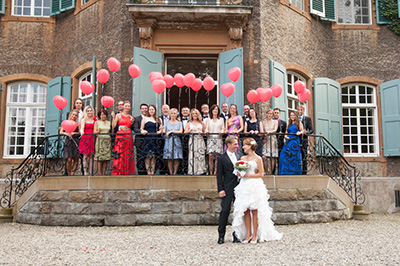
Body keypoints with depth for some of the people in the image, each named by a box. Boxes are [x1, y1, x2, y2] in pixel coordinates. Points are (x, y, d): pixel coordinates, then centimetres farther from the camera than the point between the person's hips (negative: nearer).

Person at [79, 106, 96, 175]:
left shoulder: (95, 120, 14)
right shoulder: (83, 120, 5)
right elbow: (82, 128, -11)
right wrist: (82, 132, -31)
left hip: (92, 139, 3)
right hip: (85, 139, -3)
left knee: (91, 156, 1)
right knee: (85, 155, -7)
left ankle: (90, 172, 2)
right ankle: (85, 172, -6)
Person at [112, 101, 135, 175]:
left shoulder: (131, 117, 15)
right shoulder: (118, 115, 5)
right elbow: (113, 126, -4)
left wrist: (132, 122, 12)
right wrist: (113, 117, -10)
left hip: (129, 138, 4)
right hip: (120, 137, -3)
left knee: (128, 156, 1)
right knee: (119, 156, -9)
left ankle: (127, 173, 5)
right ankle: (118, 173, -5)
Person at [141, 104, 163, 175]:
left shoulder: (159, 119, 16)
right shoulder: (145, 119, 11)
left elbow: (161, 129, 17)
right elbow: (141, 129, 8)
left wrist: (160, 131, -5)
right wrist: (142, 131, -14)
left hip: (155, 140, 2)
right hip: (147, 139, -2)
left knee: (154, 156, 2)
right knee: (147, 156, -6)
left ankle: (152, 172, 4)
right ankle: (148, 173, -5)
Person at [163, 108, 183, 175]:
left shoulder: (179, 123, 11)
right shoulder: (167, 122, 14)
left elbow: (180, 131, -4)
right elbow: (164, 131, 8)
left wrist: (171, 131, -11)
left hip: (177, 142, -1)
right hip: (168, 141, 1)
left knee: (176, 158, -5)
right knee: (169, 158, -3)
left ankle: (175, 172, 3)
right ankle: (170, 173, 5)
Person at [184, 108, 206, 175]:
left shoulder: (201, 123, 15)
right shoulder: (189, 123, 14)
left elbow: (205, 132, 15)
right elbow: (185, 132, 4)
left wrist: (201, 132, -5)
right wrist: (191, 129, -11)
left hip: (200, 140, 0)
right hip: (192, 140, 0)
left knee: (200, 154, -9)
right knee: (192, 155, -8)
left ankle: (200, 170, -6)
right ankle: (192, 171, -6)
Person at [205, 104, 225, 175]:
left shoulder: (221, 119, 15)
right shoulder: (208, 120, 15)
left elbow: (223, 128, 11)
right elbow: (206, 129, 11)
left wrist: (221, 131, -10)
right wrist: (206, 131, -10)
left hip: (218, 138, 0)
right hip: (210, 138, 0)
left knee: (217, 156, -6)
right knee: (210, 155, -11)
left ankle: (215, 172, -3)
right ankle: (211, 172, -8)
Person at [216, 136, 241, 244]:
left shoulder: (239, 156, 13)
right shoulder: (221, 158, -1)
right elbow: (219, 175, -3)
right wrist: (220, 189, -10)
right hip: (228, 189, -4)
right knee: (225, 210, -5)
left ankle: (236, 235, 17)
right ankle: (221, 235, 6)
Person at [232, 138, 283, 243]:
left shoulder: (257, 158, 0)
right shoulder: (243, 158, 14)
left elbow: (261, 174, -4)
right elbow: (239, 173, 20)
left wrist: (247, 175, -11)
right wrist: (240, 174, -3)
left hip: (255, 186, -4)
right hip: (244, 186, 5)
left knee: (254, 211, -4)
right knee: (245, 211, 0)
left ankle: (255, 235, 2)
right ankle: (248, 234, 7)